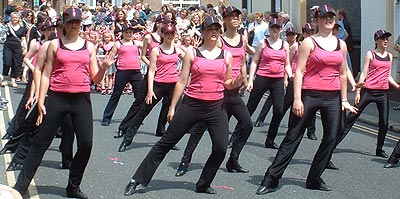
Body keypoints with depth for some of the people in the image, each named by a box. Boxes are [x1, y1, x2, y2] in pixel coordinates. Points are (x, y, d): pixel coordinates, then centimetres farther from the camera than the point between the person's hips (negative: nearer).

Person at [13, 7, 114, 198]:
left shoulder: (89, 46, 10)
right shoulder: (55, 44, 5)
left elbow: (95, 78, 11)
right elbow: (46, 74, 5)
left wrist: (104, 67, -10)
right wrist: (41, 101, -2)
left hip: (81, 99, 2)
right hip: (57, 97, -2)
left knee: (86, 143, -1)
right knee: (41, 141, 2)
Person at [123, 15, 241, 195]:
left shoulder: (227, 55, 6)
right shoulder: (192, 53, 0)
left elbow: (227, 84, 13)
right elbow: (182, 82, 1)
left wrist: (236, 83, -10)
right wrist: (172, 107, 0)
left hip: (216, 107, 2)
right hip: (191, 105, -2)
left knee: (221, 148, -7)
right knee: (166, 142, 2)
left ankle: (203, 184, 17)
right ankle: (139, 180, 10)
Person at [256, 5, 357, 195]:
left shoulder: (341, 44, 12)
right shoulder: (309, 42, -3)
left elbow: (343, 74, 17)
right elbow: (299, 71, -8)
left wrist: (344, 100, 14)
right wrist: (297, 99, -15)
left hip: (333, 98, 5)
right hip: (310, 95, -5)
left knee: (331, 138, 4)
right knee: (293, 137, -2)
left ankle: (314, 179, 19)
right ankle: (271, 180, 2)